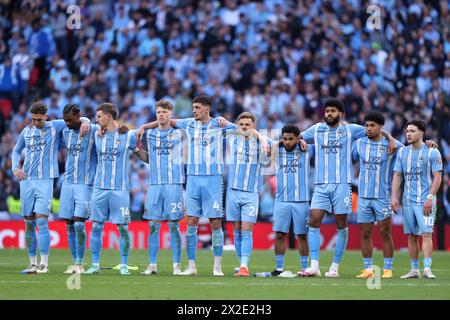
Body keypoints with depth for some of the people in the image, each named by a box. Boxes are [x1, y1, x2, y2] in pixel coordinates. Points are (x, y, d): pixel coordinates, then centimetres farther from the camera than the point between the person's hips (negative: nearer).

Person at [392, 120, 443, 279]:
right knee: (411, 235, 7)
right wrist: (394, 197, 2)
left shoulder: (432, 153, -4)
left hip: (425, 201, -5)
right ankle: (414, 269, 13)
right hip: (408, 200, 5)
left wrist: (430, 198, -16)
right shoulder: (402, 152, 11)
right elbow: (397, 175, 13)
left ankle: (427, 269, -18)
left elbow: (437, 177, -7)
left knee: (426, 233, -14)